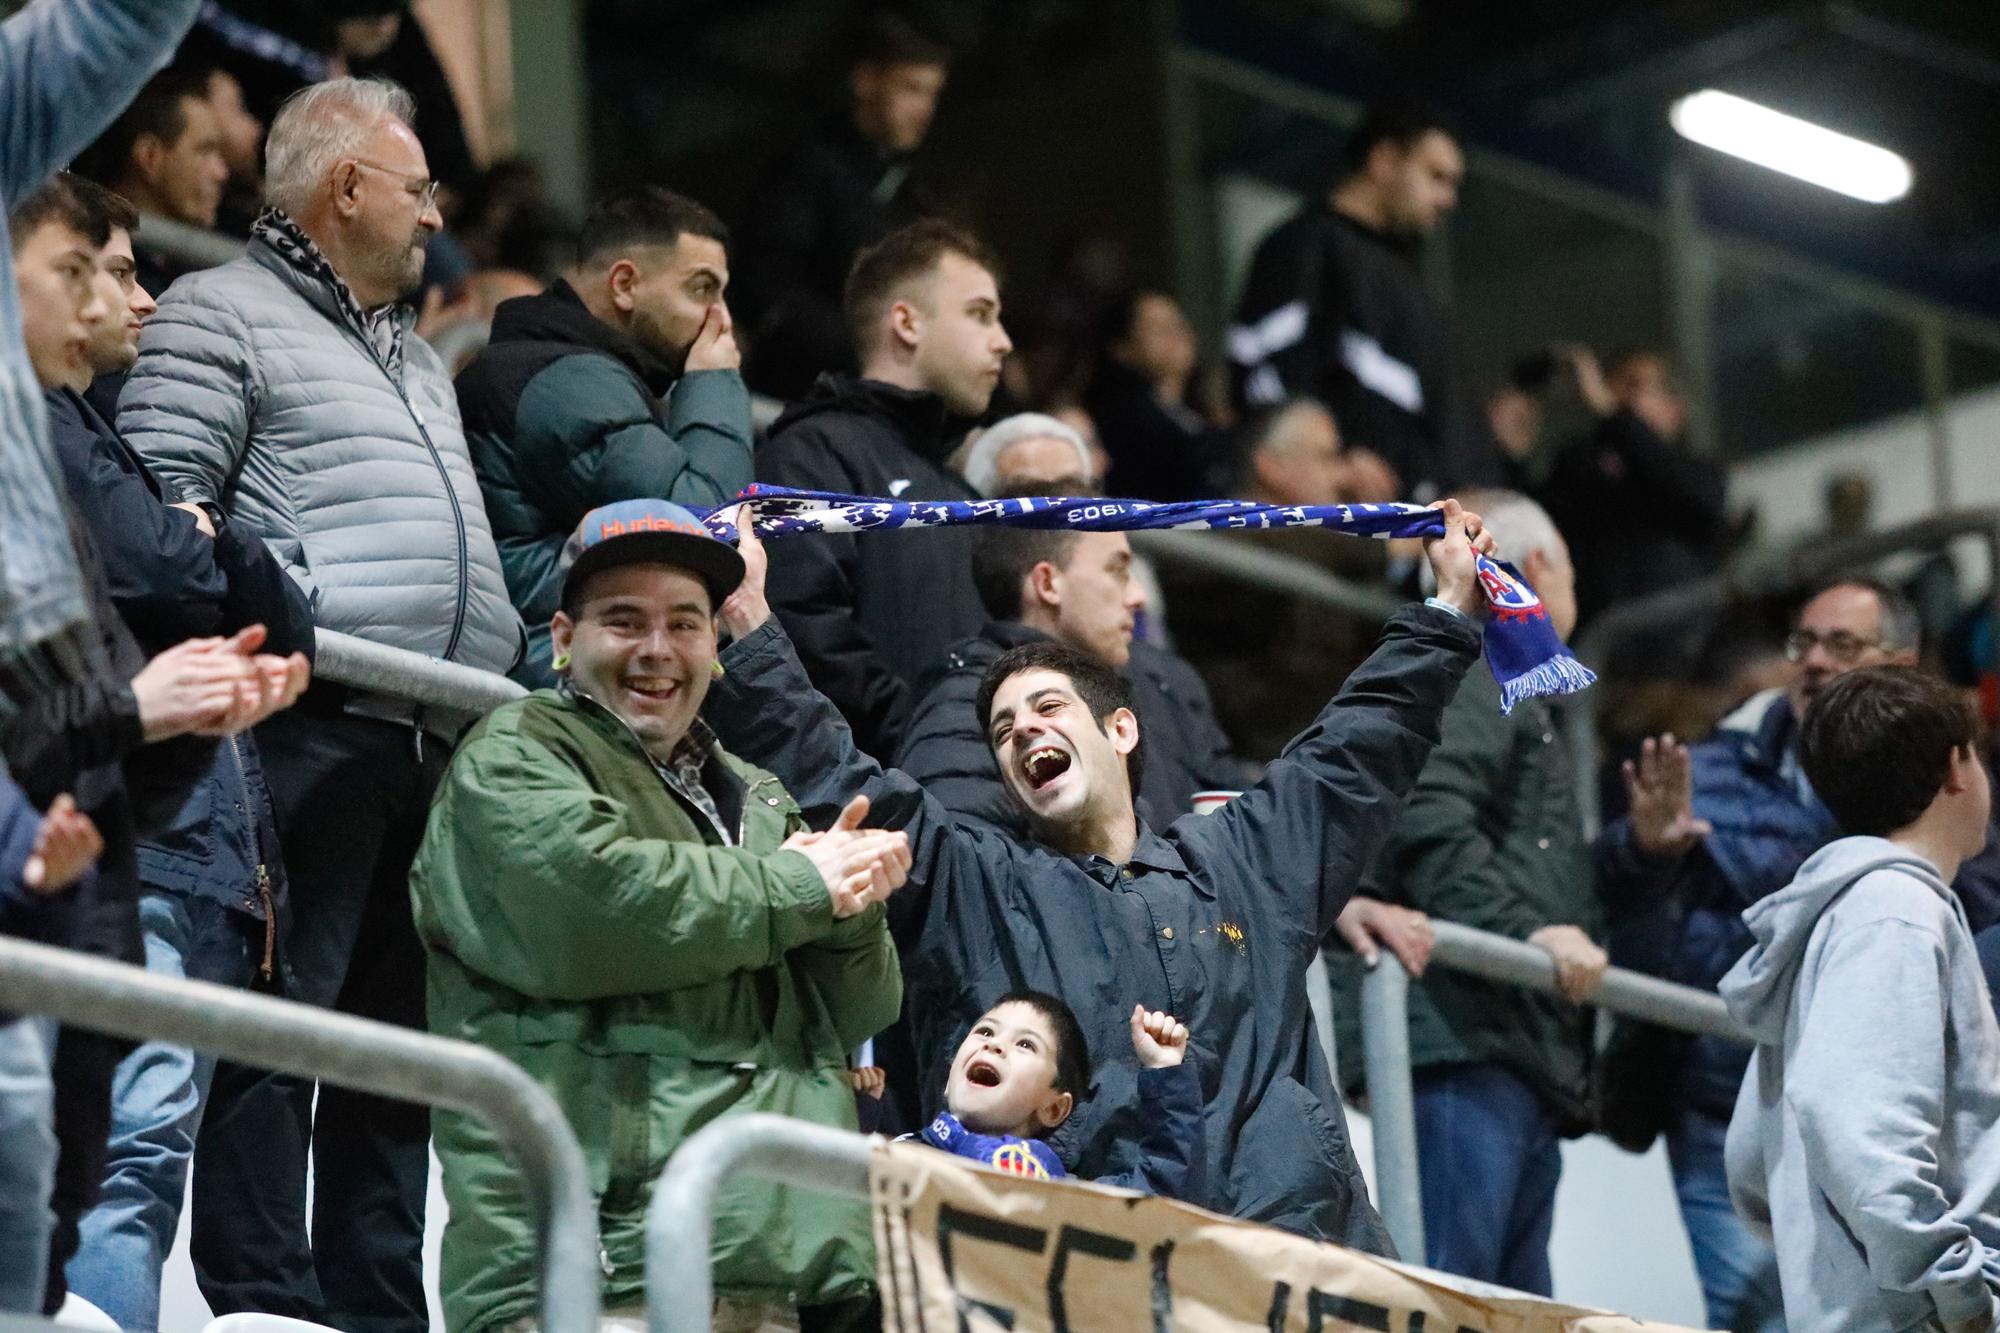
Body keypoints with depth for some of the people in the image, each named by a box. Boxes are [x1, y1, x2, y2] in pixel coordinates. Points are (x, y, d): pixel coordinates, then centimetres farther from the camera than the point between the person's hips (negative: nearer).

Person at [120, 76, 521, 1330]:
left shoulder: (419, 356, 29)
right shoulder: (221, 316, 2)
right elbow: (158, 510, -9)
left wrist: (514, 656, 20)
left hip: (444, 746, 9)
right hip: (315, 732, -9)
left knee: (400, 1040, 9)